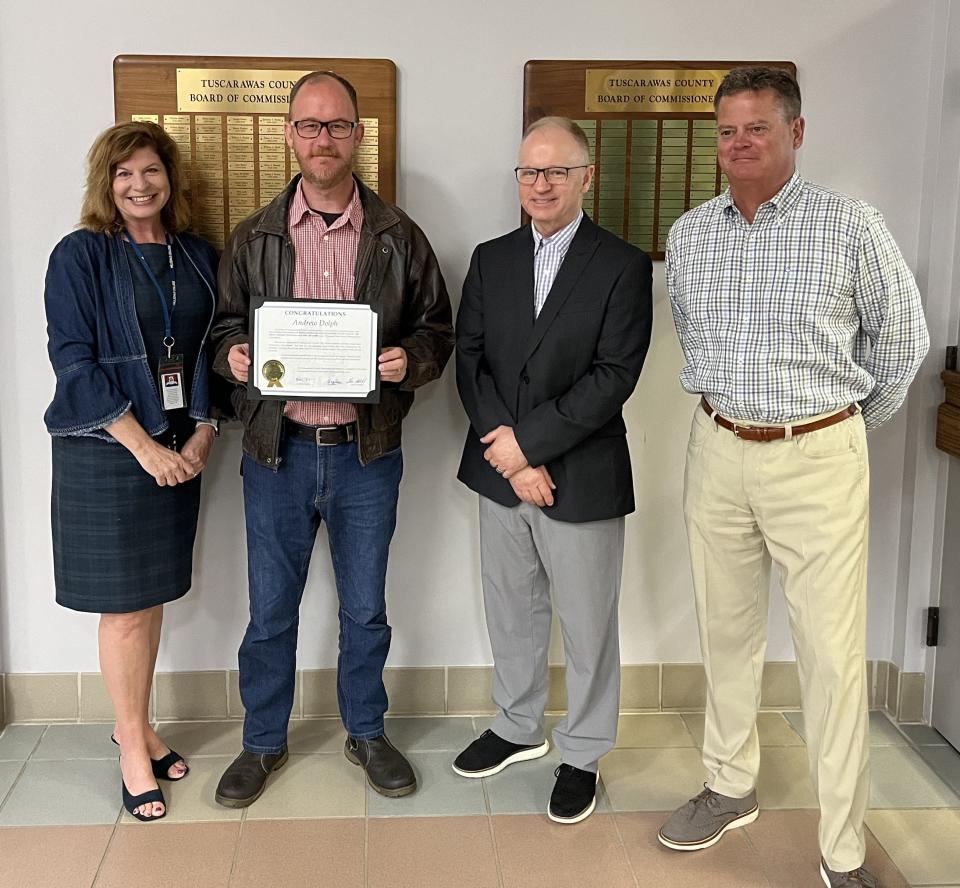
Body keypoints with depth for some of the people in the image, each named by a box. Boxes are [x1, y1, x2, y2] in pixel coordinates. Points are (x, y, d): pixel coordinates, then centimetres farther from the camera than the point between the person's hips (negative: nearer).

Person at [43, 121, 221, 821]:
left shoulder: (197, 258, 9)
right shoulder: (80, 256, -4)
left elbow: (211, 352, 10)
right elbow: (74, 362, -10)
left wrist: (202, 434, -4)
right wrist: (144, 447, -16)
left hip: (179, 452, 5)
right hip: (106, 451, -4)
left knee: (155, 595, 12)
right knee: (125, 606, 1)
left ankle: (138, 725, 29)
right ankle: (133, 745, 16)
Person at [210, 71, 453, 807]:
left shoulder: (398, 237, 1)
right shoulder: (254, 238, 4)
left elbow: (438, 330, 5)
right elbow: (226, 327, 10)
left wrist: (411, 358, -16)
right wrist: (234, 354, -12)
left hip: (367, 451, 0)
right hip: (278, 449, 1)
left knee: (365, 608, 13)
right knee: (271, 610, 11)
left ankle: (367, 733, 33)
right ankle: (264, 742, 30)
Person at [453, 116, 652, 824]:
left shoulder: (623, 266, -7)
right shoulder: (491, 260, 7)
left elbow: (615, 375, -15)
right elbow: (470, 360, 0)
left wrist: (529, 440, -18)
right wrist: (508, 455, -12)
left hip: (582, 478, -4)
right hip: (502, 472, 4)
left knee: (587, 623, 8)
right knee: (512, 610, 18)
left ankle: (583, 755, 27)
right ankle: (518, 727, 39)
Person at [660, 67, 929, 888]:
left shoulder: (850, 225, -8)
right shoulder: (689, 234, 5)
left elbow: (902, 338, 2)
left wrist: (849, 424, 10)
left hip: (818, 457, -4)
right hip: (718, 451, 4)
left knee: (833, 651, -1)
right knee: (727, 629, 15)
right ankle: (731, 787, 33)